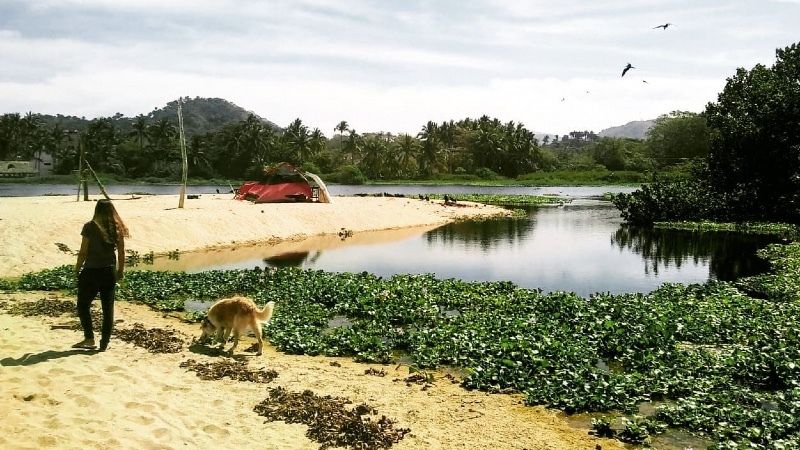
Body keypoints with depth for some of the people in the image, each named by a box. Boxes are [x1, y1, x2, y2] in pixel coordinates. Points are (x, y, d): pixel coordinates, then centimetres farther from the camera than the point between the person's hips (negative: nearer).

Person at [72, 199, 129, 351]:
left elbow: (83, 251, -8)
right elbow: (121, 252, 4)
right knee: (108, 308, 8)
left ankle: (89, 338, 6)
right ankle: (104, 343, 12)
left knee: (83, 305, 13)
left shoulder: (90, 227, -9)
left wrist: (77, 269, 4)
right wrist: (121, 270, 14)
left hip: (91, 271, -3)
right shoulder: (117, 228, 2)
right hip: (109, 272, 3)